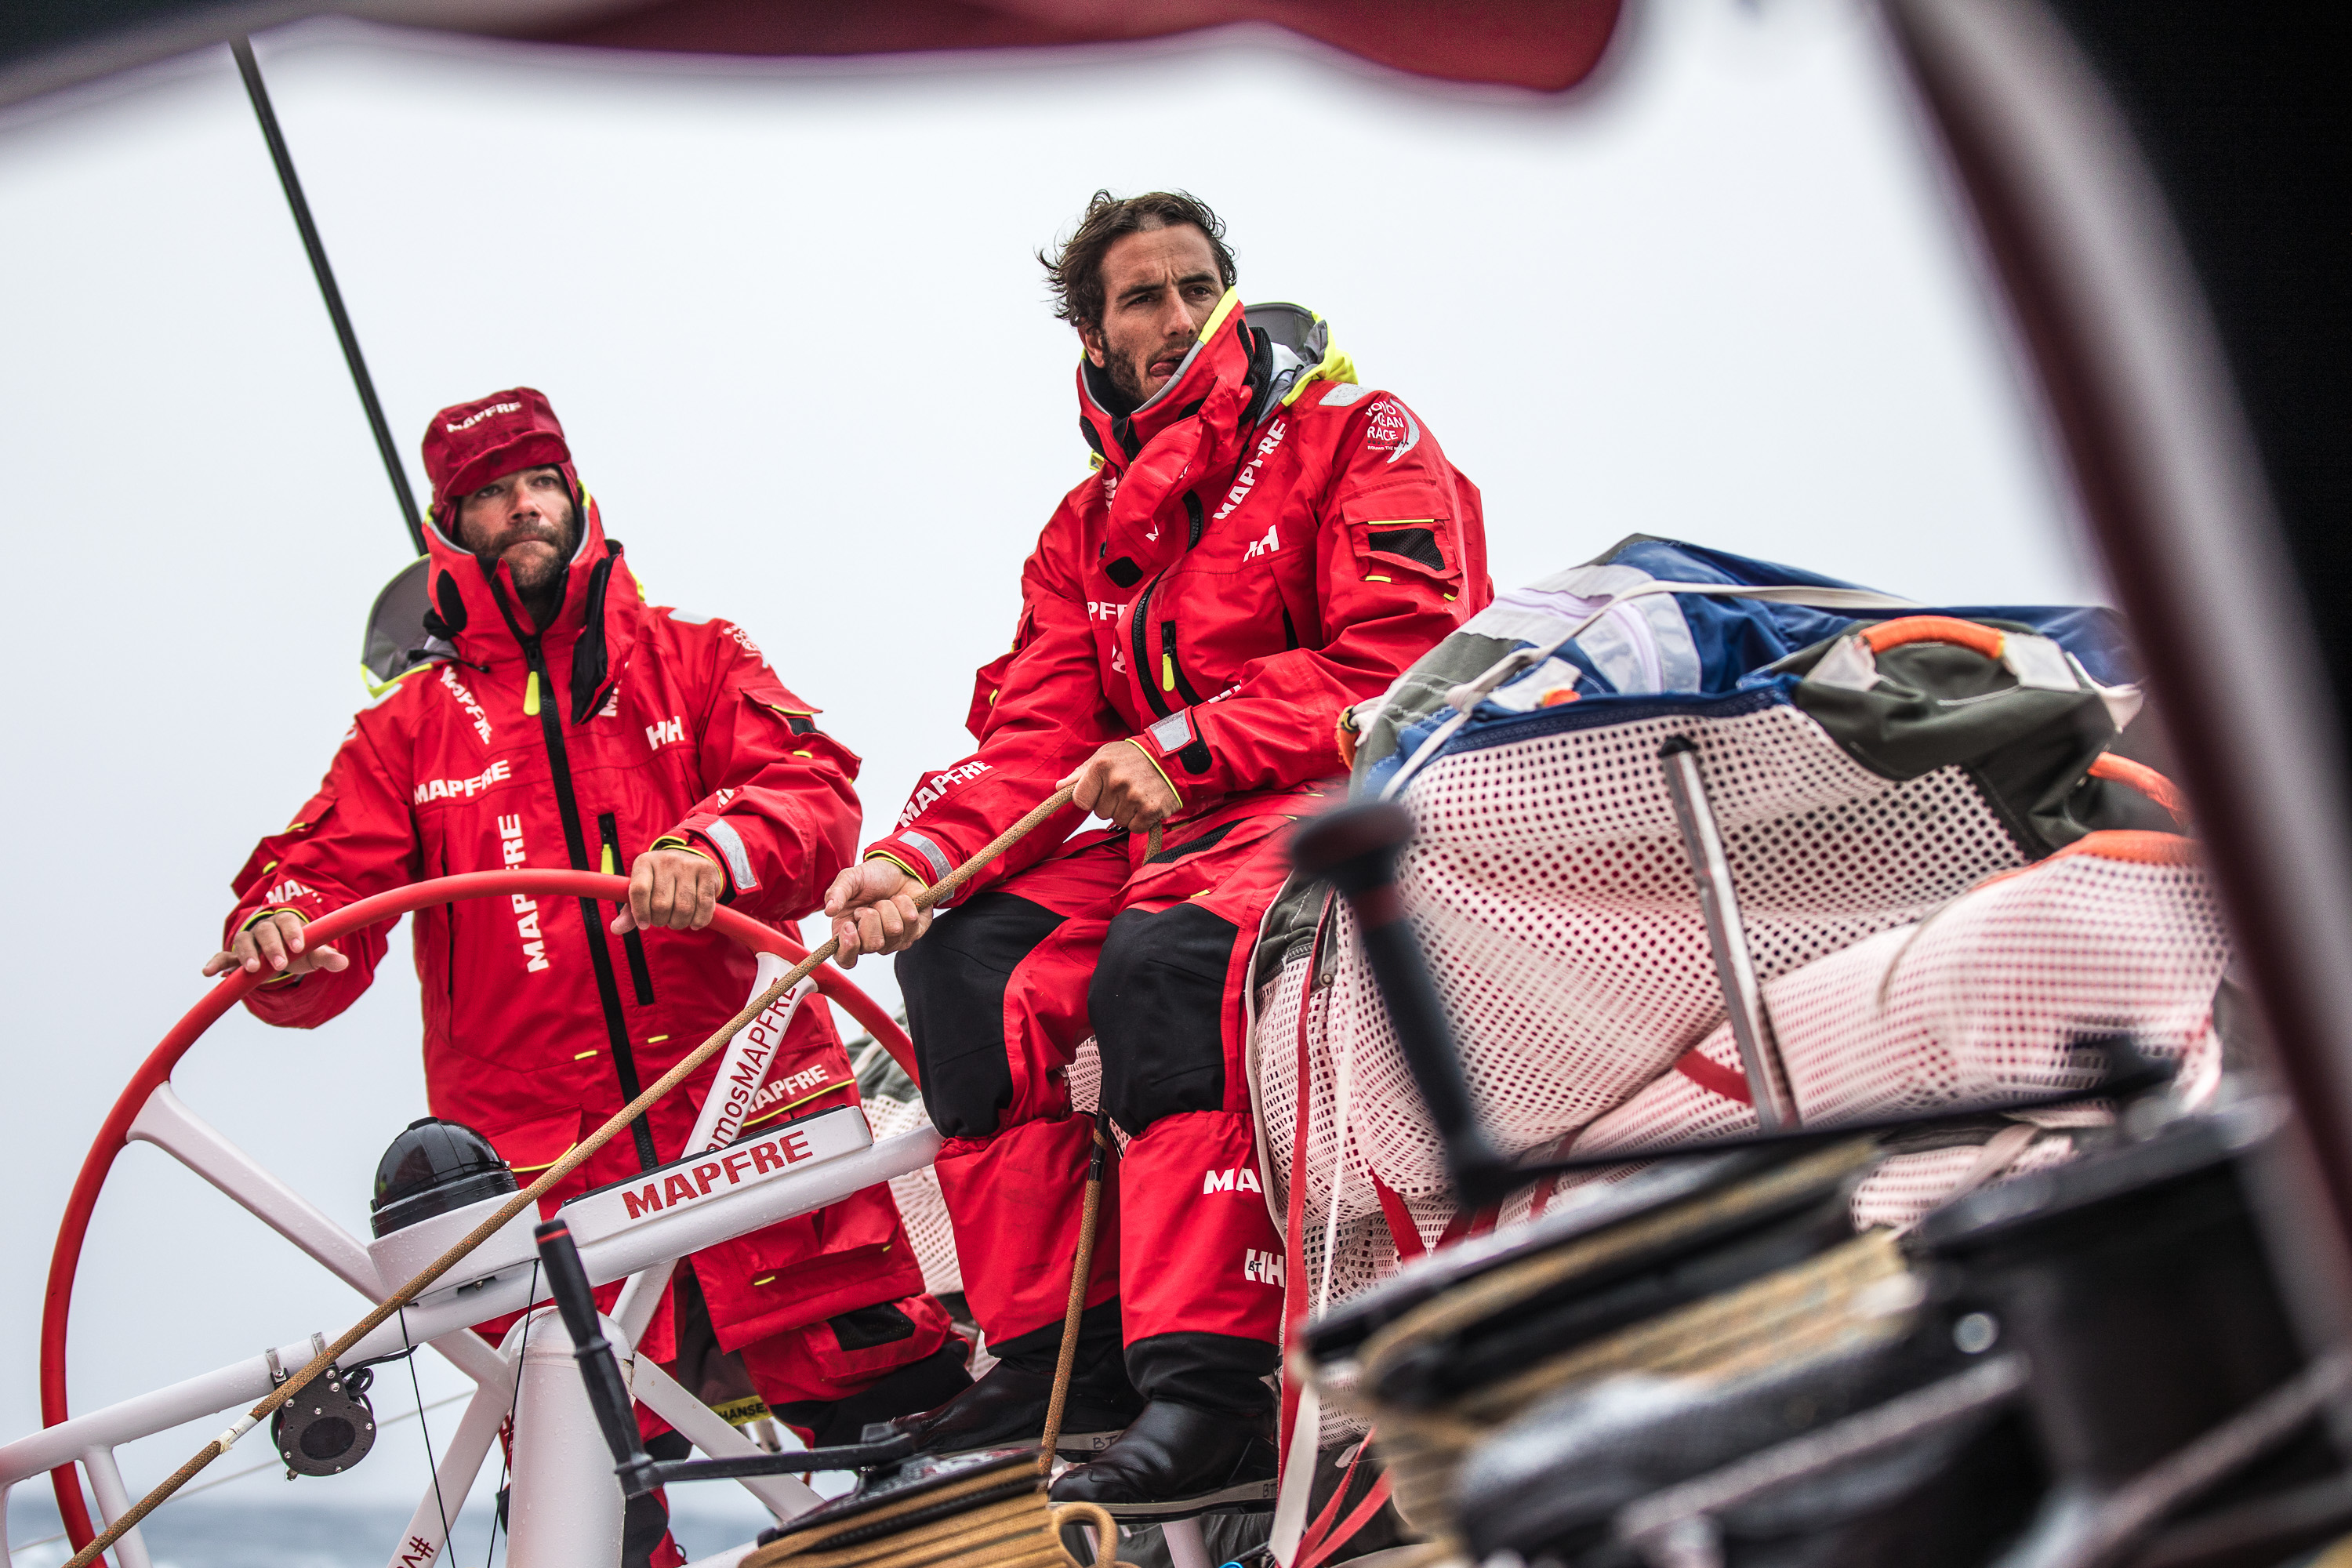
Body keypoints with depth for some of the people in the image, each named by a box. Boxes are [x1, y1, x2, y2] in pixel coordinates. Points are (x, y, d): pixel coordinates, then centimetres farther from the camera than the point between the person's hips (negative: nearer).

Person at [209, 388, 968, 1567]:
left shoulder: (691, 661, 15)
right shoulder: (413, 724, 18)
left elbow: (810, 786, 0)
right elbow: (331, 877, 10)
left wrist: (715, 853, -23)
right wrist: (284, 938, -15)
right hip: (549, 1178, 1)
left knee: (906, 1415, -10)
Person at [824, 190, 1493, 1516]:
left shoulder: (1357, 439, -1)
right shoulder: (1087, 535, 17)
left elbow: (1405, 659, -14)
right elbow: (1035, 745, 8)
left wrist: (1184, 748, -19)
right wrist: (917, 856, -12)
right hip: (1177, 833, 8)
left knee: (1166, 956, -34)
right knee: (970, 954, -10)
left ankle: (1210, 1392, -37)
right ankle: (1055, 1348, -6)